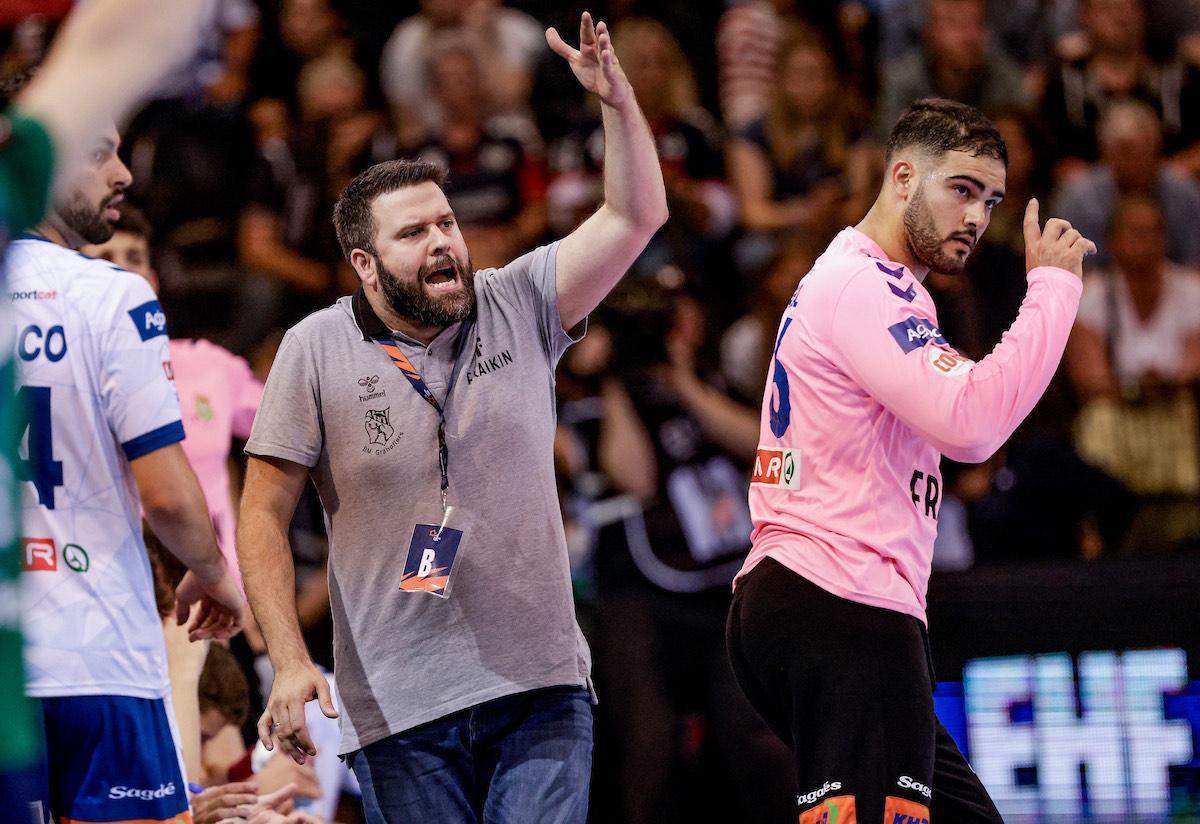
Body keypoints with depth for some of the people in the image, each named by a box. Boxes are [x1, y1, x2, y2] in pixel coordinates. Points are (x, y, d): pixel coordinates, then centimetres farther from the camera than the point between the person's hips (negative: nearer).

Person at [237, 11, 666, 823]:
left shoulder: (518, 308, 5)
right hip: (397, 710, -1)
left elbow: (637, 215, -1)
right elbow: (264, 514, 1)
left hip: (540, 689, 1)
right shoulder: (317, 351, 0)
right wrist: (289, 661, -8)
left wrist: (616, 99, -17)